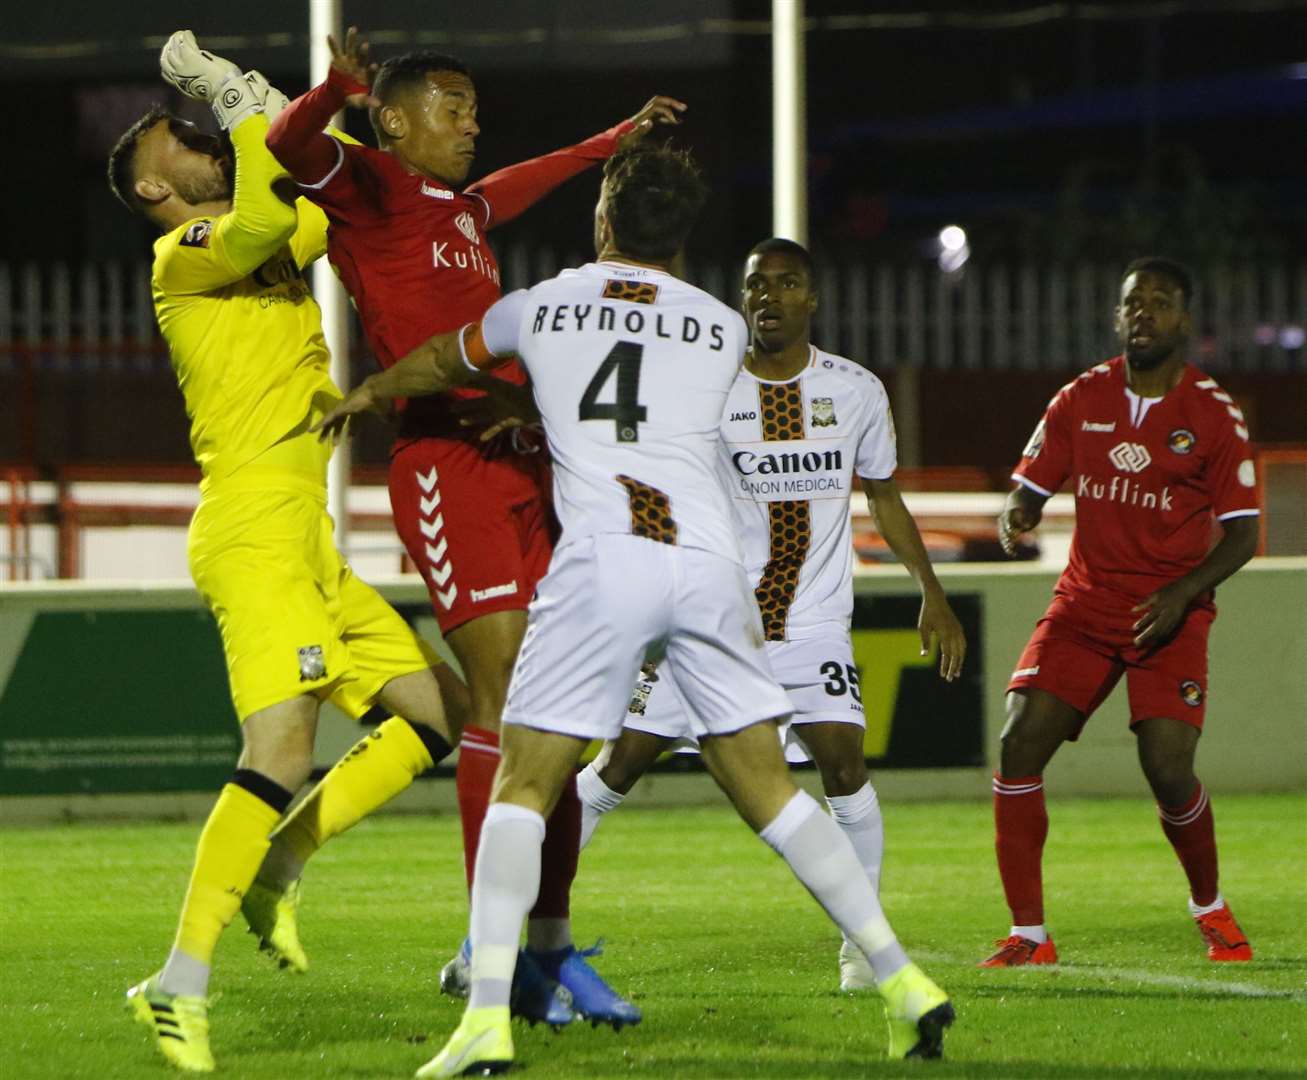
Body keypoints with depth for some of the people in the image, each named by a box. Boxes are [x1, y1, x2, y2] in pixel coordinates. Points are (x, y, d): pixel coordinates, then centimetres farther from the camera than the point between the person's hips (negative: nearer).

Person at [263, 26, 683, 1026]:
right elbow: (288, 147, -20)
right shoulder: (366, 188, 1)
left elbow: (532, 181, 47)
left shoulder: (468, 209, 24)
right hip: (447, 462, -8)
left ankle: (552, 943, 8)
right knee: (502, 697, -13)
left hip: (525, 461, 8)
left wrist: (620, 138, 59)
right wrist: (337, 91, -39)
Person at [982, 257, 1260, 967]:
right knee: (1019, 745, -15)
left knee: (1169, 770, -16)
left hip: (1170, 615, -3)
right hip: (1085, 603, 3)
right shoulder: (1081, 400, 5)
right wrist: (1015, 518, -17)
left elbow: (1242, 533, -2)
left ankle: (1210, 909, 15)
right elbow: (1030, 489, 8)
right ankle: (1028, 937, -8)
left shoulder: (1215, 415, -3)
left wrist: (1183, 593, -17)